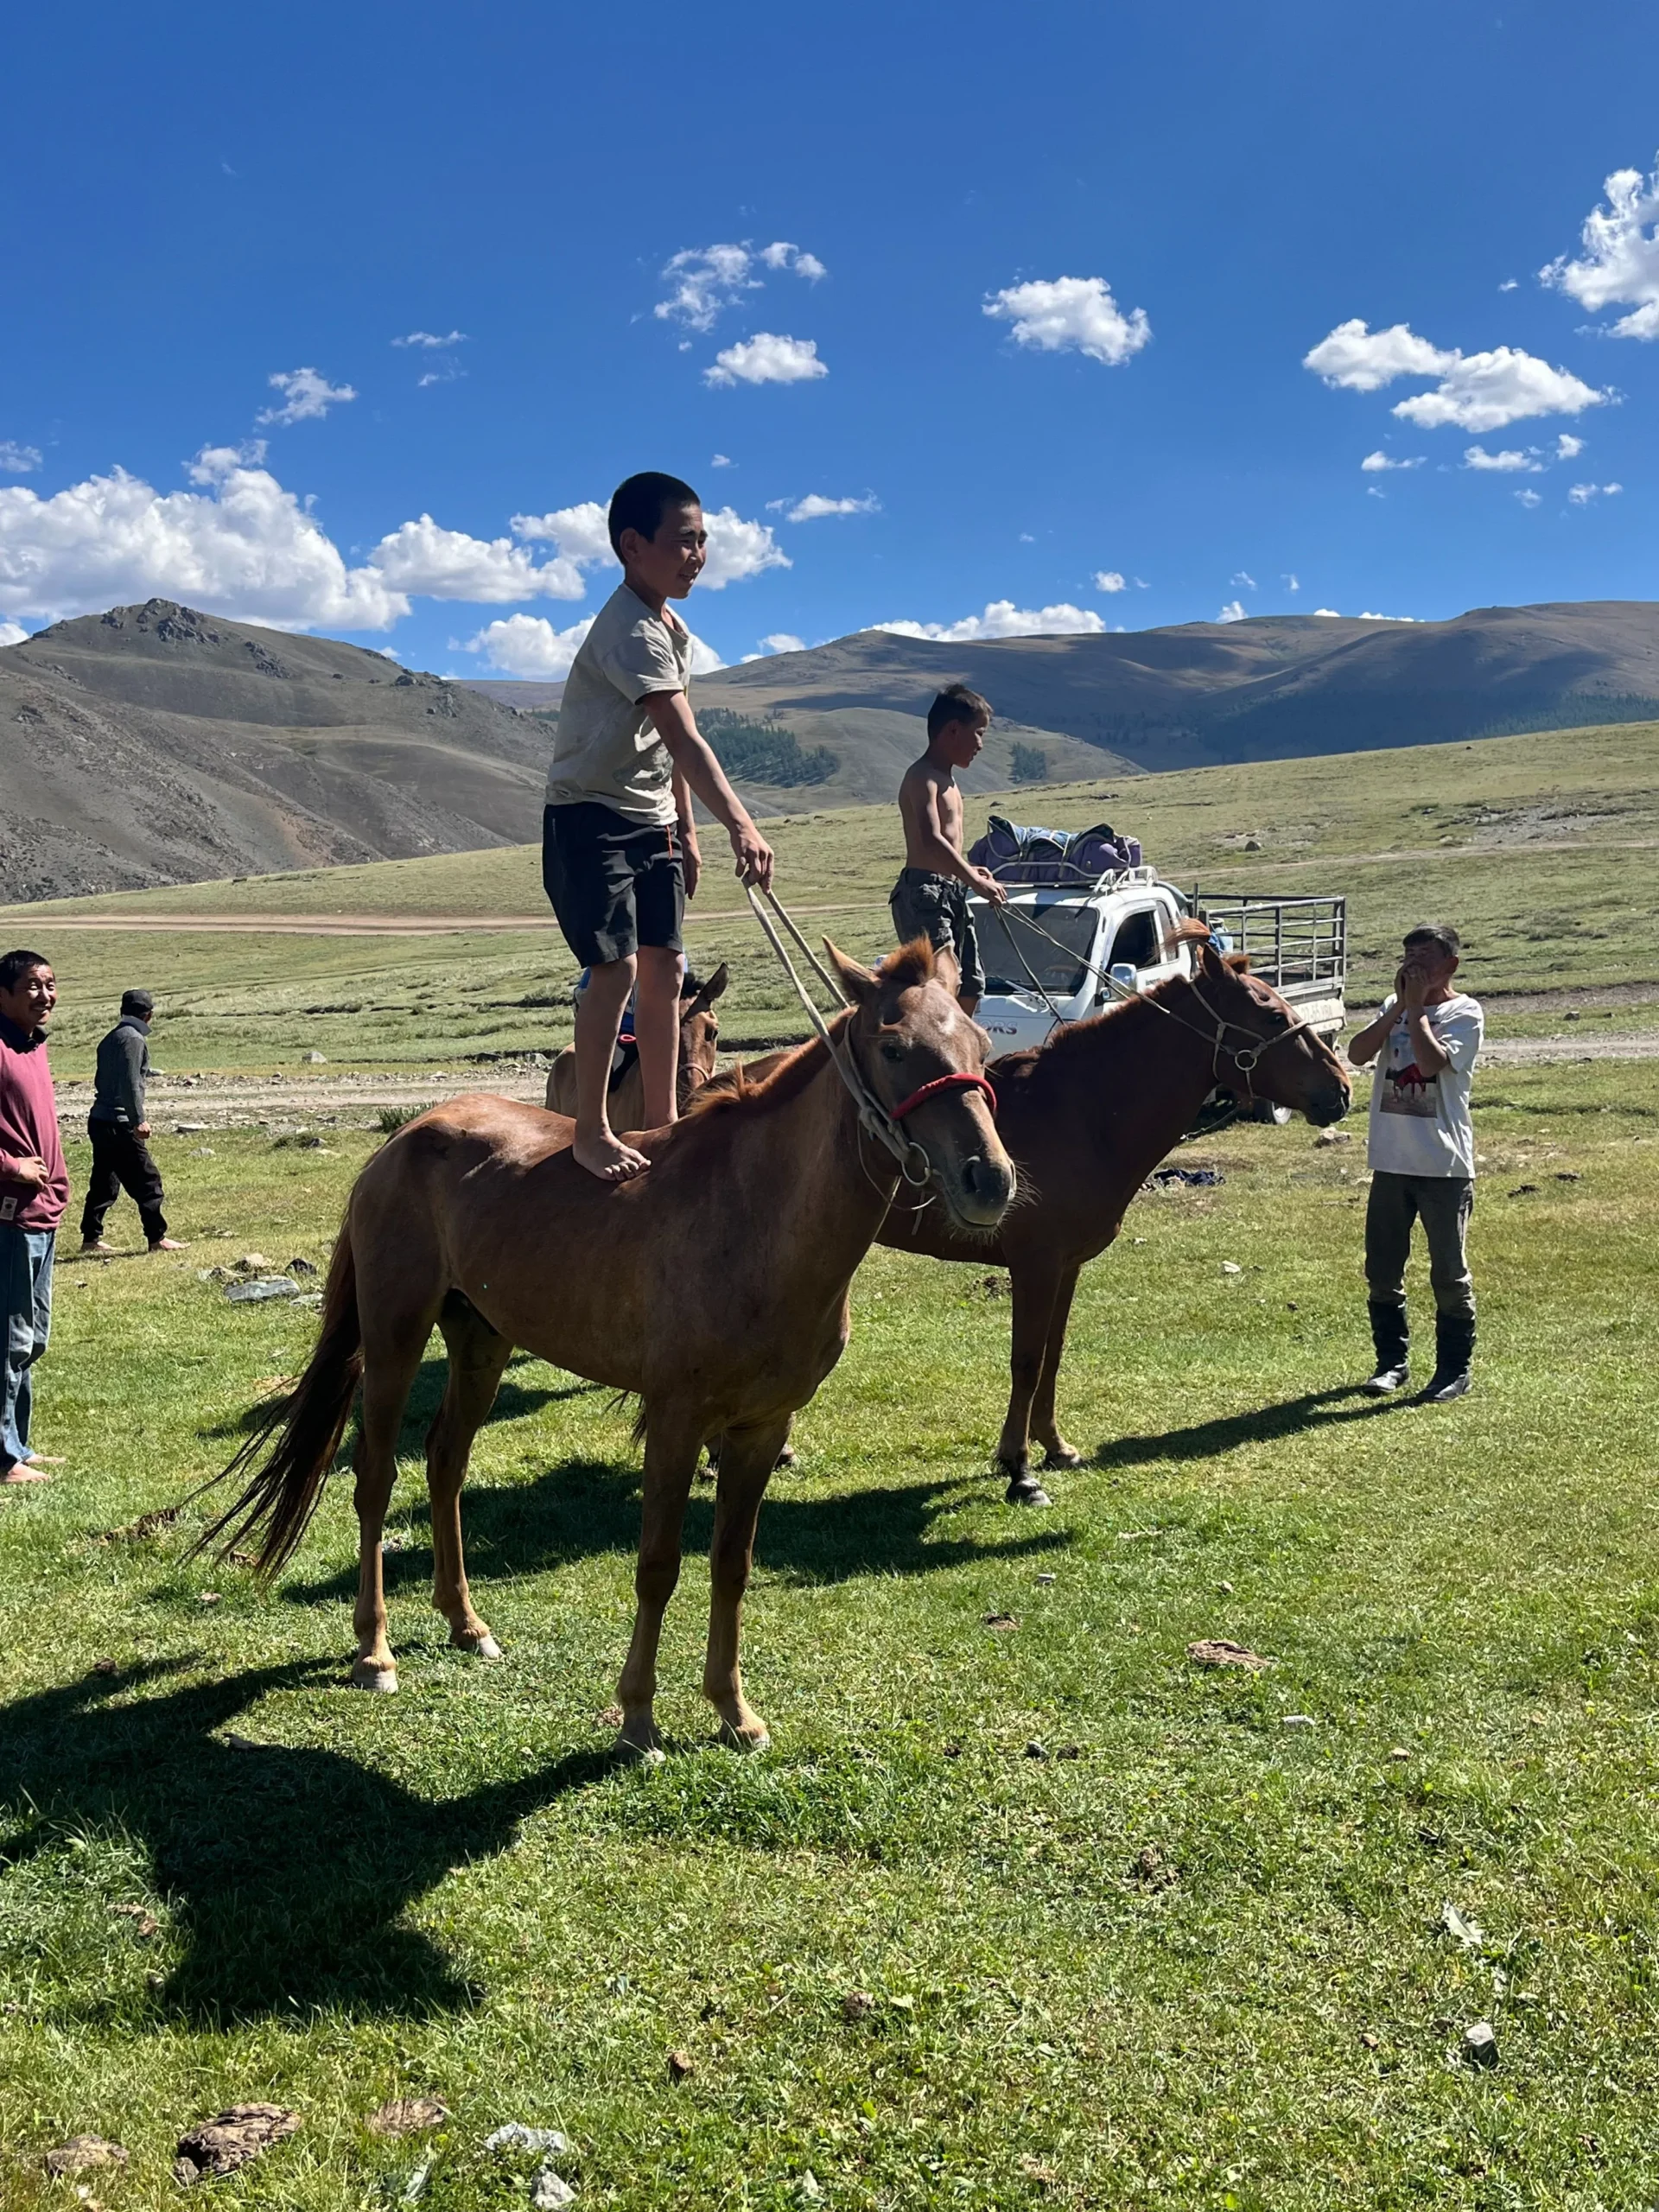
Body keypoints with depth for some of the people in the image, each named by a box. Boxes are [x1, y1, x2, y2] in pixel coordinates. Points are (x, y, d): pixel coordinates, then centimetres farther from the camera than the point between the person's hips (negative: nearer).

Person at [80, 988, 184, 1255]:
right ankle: (157, 1238, 0)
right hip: (119, 1125, -9)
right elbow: (130, 1083, -18)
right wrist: (139, 1120, -17)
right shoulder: (134, 1039, -11)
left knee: (104, 1183, 14)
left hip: (99, 1120, 9)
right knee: (147, 1181, -3)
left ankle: (91, 1238, 15)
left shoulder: (110, 1039, 17)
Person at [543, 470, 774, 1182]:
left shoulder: (673, 630, 10)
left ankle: (661, 1122, 17)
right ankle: (591, 1132, -5)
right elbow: (685, 740, -34)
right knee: (616, 967, -15)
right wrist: (741, 824, -43)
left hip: (652, 823, 9)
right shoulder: (631, 631, -21)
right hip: (589, 817, -9)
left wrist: (686, 829, 16)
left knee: (664, 968, 8)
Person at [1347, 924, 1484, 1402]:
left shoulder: (1465, 1013, -7)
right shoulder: (1394, 1006, 9)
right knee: (1382, 1270, 11)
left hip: (1444, 1165, -5)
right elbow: (1357, 1054, -6)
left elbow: (1432, 1062, -24)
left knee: (1448, 1272, 3)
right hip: (1391, 1162, 6)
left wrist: (1416, 1008, -14)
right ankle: (1392, 1361, 24)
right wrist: (1398, 1007, -11)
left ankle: (1454, 1368, 14)